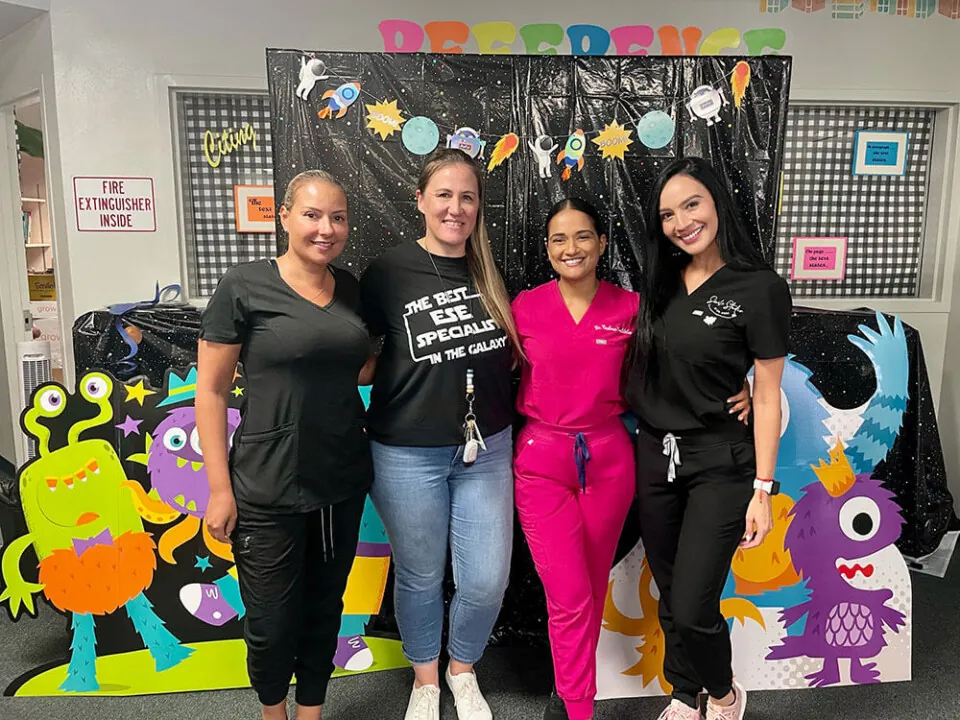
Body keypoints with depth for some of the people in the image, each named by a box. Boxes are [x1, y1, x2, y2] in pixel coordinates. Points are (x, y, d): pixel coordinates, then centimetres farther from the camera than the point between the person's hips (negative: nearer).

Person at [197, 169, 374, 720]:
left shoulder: (352, 289, 5)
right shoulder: (245, 287, -9)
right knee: (273, 623, 9)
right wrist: (220, 488, -10)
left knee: (324, 610, 18)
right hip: (268, 491, -4)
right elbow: (211, 390, -8)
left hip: (344, 484, 5)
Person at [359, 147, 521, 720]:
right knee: (421, 576, 14)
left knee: (488, 580, 8)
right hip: (409, 454, -3)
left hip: (487, 449, 3)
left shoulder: (491, 273, 4)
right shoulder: (388, 272, -9)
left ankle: (462, 670, 40)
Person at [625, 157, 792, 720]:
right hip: (654, 457, 5)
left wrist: (763, 490, -10)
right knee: (670, 599, 15)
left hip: (721, 465, -5)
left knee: (693, 607, -3)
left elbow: (768, 398, -9)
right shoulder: (662, 282, 4)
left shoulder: (761, 288, -11)